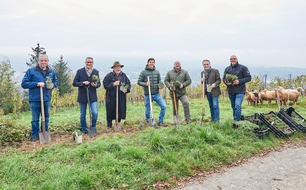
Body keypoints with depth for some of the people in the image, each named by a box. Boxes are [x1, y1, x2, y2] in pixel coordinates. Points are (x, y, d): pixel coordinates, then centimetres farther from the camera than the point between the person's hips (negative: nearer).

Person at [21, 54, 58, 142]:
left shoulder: (51, 72, 8)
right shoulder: (31, 71, -4)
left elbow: (56, 81, 21)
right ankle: (35, 135, 18)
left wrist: (53, 85, -4)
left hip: (47, 99, 4)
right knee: (35, 119, 4)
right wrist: (37, 84, -18)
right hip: (35, 99, -3)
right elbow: (24, 84, -6)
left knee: (46, 118, 13)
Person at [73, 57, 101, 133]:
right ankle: (84, 130, 26)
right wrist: (83, 83, -19)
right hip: (82, 96, -1)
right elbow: (74, 83, -3)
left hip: (93, 96, 1)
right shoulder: (80, 71, -1)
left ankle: (93, 127, 15)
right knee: (82, 115, 9)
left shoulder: (96, 72, 6)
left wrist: (96, 85, -13)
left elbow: (99, 83, 9)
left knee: (95, 113, -10)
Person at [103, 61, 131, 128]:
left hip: (121, 97, 3)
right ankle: (109, 124, 18)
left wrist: (126, 89, -8)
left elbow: (128, 84, 12)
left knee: (121, 110, 5)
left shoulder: (124, 75, 9)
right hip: (111, 97, -3)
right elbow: (105, 85, -7)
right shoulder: (109, 75, -2)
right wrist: (113, 84, -18)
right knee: (111, 111, 2)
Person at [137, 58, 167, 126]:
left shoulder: (157, 72, 8)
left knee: (164, 106, -6)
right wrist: (145, 84, -19)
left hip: (157, 94, 3)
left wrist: (160, 85, -8)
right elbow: (139, 82, -1)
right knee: (148, 110, 5)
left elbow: (160, 80, 14)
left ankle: (160, 122, 8)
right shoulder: (143, 72, -2)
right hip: (148, 95, -3)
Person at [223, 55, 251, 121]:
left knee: (237, 105, -18)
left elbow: (249, 77, -5)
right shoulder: (227, 69, 10)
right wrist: (226, 82, -8)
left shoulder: (243, 68, -4)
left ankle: (237, 120, -13)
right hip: (230, 91, 5)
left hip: (240, 91, -5)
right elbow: (224, 78, 15)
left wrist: (239, 81, -18)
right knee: (233, 107, 15)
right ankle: (235, 119, 31)